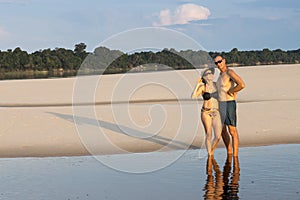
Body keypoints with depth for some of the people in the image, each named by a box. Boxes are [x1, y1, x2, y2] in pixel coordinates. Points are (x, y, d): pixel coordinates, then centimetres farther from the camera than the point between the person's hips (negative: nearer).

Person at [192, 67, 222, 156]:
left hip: (216, 113, 3)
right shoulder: (202, 87, -2)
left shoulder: (216, 85, 8)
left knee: (218, 136, -7)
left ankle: (211, 152, 19)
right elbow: (193, 96, -16)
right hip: (206, 112, -3)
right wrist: (197, 85, -16)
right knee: (209, 136, -2)